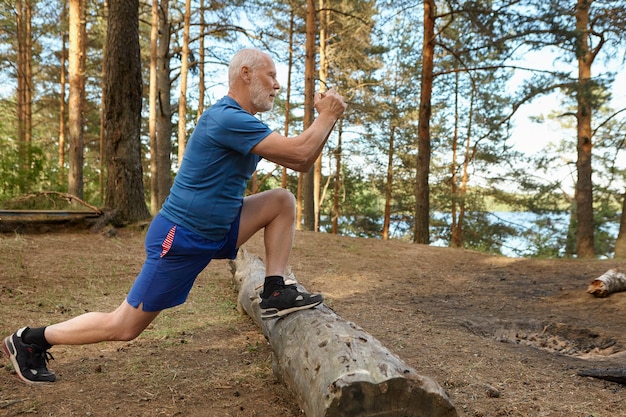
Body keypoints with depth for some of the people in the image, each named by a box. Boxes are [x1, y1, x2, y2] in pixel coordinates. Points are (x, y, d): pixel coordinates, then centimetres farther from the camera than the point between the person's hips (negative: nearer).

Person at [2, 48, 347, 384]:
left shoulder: (243, 124, 10)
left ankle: (275, 292, 0)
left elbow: (301, 163, 11)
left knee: (282, 201, -1)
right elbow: (300, 151, -25)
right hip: (179, 241, -9)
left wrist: (326, 118, 1)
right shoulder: (227, 119, -22)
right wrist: (328, 114, -9)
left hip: (215, 231, 9)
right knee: (123, 328, 3)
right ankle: (29, 340, 25)